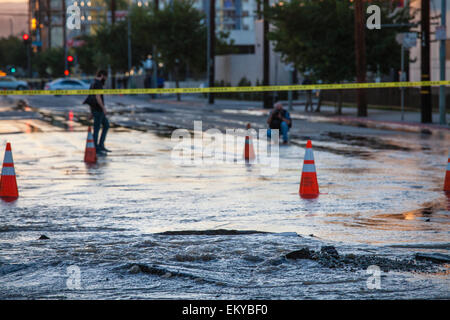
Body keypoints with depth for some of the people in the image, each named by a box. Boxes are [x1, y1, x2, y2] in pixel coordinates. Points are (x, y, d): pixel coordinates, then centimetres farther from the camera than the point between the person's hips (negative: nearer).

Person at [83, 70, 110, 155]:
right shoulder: (98, 84, -14)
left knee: (106, 125, 15)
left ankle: (101, 145, 12)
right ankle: (96, 149, 0)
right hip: (98, 109, -10)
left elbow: (91, 98, 20)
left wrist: (92, 112, 22)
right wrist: (104, 108, -22)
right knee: (97, 129, -4)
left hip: (95, 109, 10)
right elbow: (98, 97, -24)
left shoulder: (93, 84, 17)